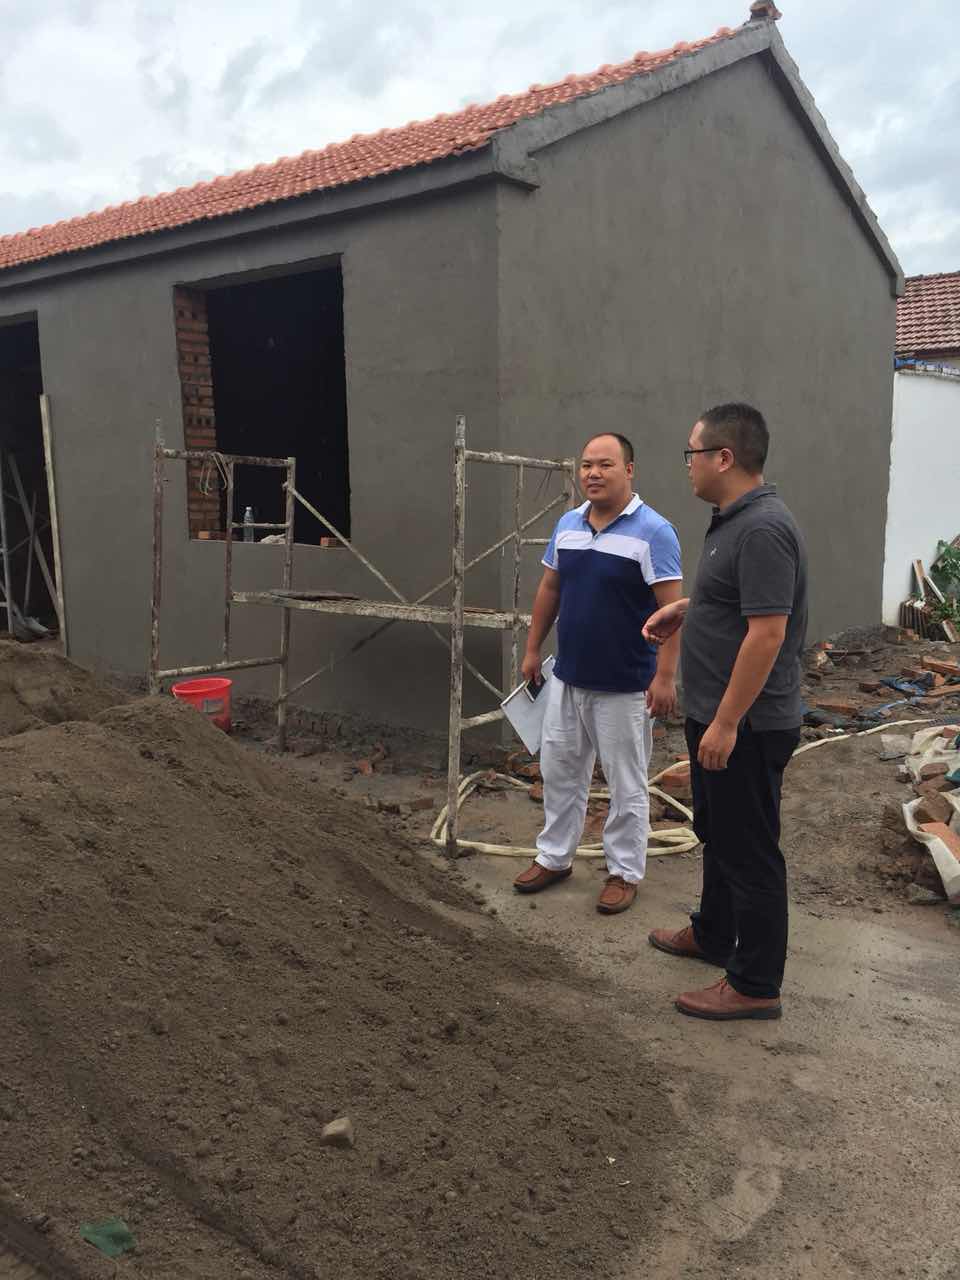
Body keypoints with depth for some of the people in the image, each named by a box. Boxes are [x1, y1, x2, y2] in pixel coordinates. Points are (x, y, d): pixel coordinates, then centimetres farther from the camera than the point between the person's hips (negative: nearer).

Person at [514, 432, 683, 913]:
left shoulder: (653, 531, -15)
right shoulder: (567, 524, 5)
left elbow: (671, 609, -17)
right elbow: (549, 590, 14)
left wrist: (665, 676, -21)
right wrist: (532, 649, 13)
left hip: (624, 686, -6)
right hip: (567, 678, 6)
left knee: (625, 785, 7)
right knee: (559, 771, 16)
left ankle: (624, 872, 23)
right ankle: (554, 857, 32)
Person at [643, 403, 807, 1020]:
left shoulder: (762, 529, -23)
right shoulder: (737, 520, 9)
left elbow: (767, 630, -27)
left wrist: (727, 722, -25)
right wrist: (687, 607, 10)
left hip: (746, 725, -10)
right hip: (717, 716, 11)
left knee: (749, 851, 2)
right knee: (718, 833, 24)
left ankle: (756, 986, 15)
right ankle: (713, 935, 42)